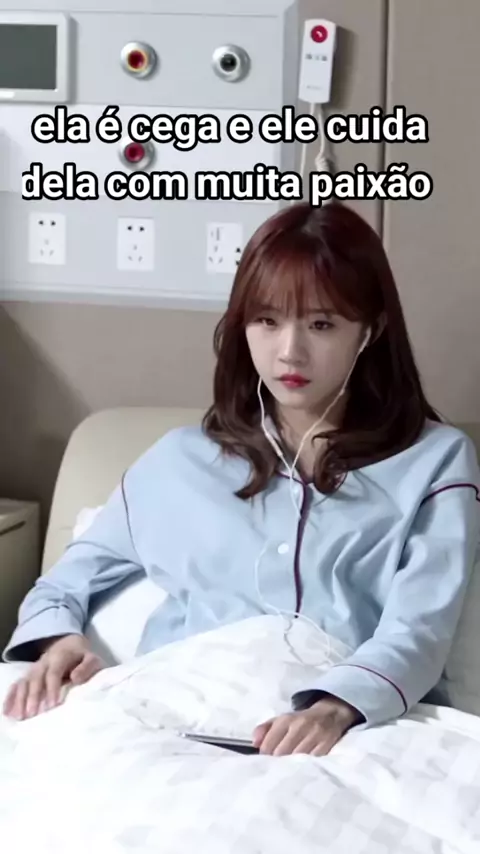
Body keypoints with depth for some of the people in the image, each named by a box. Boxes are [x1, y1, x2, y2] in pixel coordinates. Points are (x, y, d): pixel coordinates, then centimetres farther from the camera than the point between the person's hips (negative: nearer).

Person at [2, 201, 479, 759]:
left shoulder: (435, 460, 11)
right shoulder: (181, 458, 21)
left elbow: (419, 631, -3)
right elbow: (64, 586, 26)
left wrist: (336, 707, -25)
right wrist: (58, 638, 1)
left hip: (359, 729, -1)